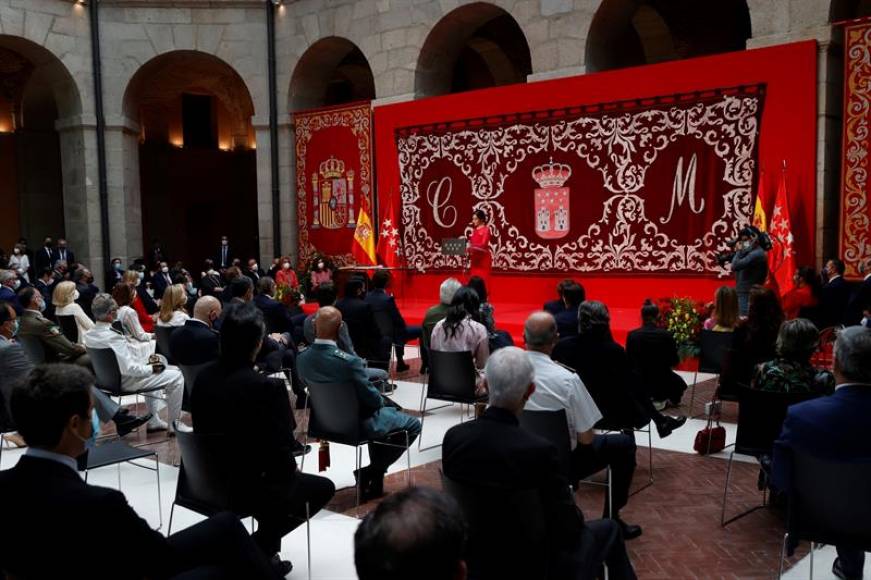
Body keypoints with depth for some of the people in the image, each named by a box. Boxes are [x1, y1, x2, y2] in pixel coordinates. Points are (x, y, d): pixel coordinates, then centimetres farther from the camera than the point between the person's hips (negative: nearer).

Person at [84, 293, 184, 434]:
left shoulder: (89, 336, -1)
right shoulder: (112, 338, -31)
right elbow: (129, 368, -32)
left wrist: (147, 360, 3)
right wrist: (152, 368, -16)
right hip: (125, 381, -10)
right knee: (176, 376, -6)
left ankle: (153, 421, 37)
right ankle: (174, 425, 4)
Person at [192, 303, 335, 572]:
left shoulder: (203, 377, -5)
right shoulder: (267, 387, -26)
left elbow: (203, 431, 8)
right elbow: (282, 453, -21)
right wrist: (291, 471, 3)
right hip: (250, 488, -7)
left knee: (283, 477, 32)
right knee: (324, 487, 17)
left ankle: (264, 554, 29)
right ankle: (258, 547, 10)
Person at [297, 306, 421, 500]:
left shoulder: (302, 358, -12)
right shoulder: (348, 361, -33)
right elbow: (372, 398, -22)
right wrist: (381, 399, 4)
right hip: (358, 424, -7)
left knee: (388, 411, 32)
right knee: (413, 425, 12)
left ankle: (376, 475, 29)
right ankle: (371, 472, 10)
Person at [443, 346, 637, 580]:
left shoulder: (453, 436, -15)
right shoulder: (537, 450, -31)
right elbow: (569, 528, -21)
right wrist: (574, 515, 3)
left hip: (477, 558, 5)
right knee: (608, 529, 23)